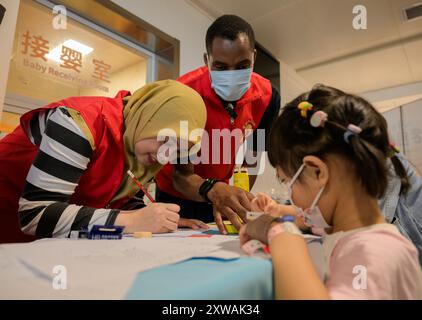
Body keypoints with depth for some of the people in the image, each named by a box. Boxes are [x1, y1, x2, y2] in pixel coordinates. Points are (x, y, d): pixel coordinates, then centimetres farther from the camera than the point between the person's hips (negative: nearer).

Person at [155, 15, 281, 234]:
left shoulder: (267, 96, -17)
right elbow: (181, 175, -28)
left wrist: (237, 200, -22)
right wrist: (213, 191, -48)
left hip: (223, 194, 3)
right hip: (177, 197, -2)